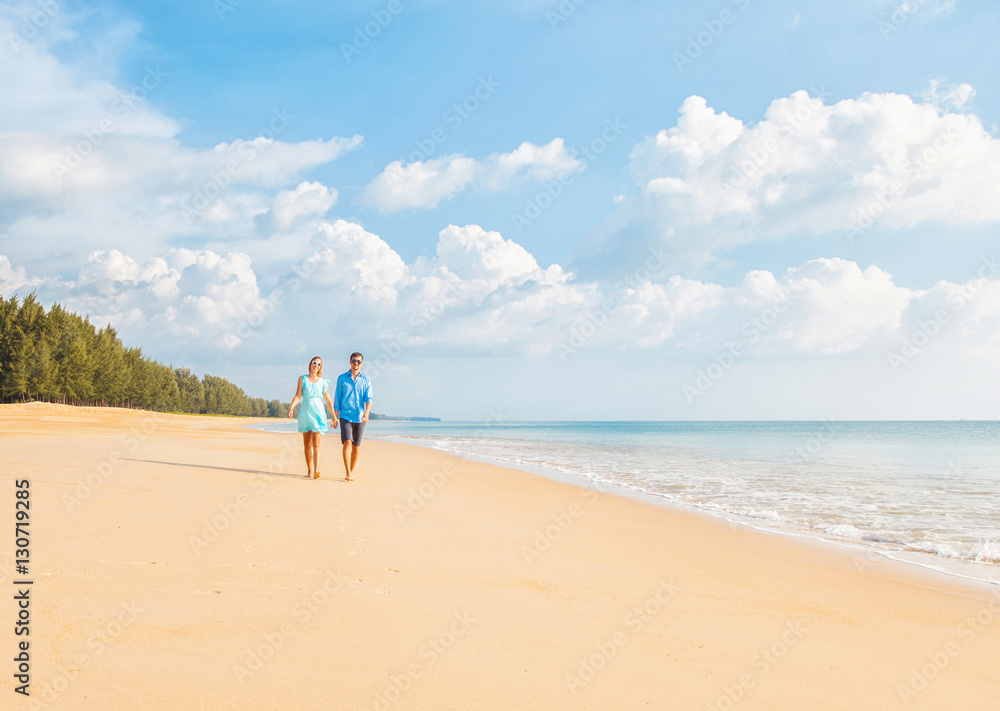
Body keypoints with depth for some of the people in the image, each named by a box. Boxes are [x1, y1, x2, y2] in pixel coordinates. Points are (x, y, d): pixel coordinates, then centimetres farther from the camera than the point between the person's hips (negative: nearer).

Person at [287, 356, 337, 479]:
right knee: (307, 444, 5)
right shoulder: (302, 379, 7)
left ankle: (316, 470, -23)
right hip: (305, 412, 1)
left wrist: (334, 417, 13)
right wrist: (291, 407, -19)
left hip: (318, 412, -1)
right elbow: (298, 395, -2)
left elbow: (328, 400, 13)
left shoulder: (322, 382, 9)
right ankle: (309, 471, 13)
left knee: (316, 443, -13)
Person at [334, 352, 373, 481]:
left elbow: (368, 398, -4)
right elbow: (337, 399, 8)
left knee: (356, 446, 6)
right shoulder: (342, 378, 6)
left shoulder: (366, 380, 7)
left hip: (360, 418, 2)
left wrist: (367, 412, -22)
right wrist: (334, 417, 4)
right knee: (347, 442, -17)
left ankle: (352, 472, 19)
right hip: (345, 416, -2)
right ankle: (348, 473, -19)